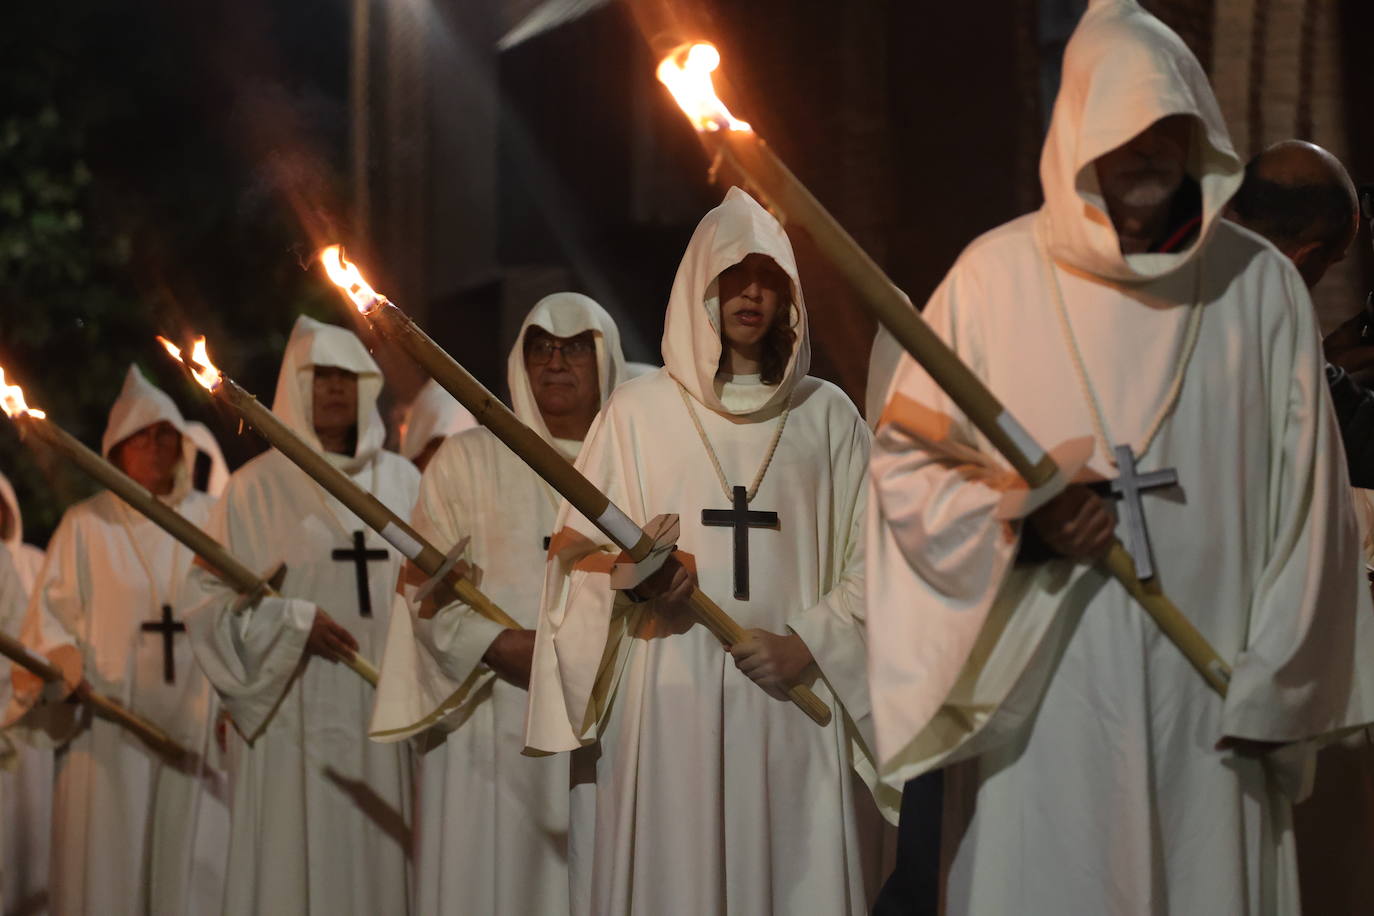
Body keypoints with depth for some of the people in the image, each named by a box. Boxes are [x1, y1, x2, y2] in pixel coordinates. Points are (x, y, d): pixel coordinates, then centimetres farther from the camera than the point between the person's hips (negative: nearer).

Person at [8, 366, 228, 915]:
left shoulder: (211, 519, 9)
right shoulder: (86, 524, 6)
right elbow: (50, 610, 2)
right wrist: (59, 657, -18)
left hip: (195, 725, 1)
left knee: (191, 864, 0)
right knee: (108, 862, -2)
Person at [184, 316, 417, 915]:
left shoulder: (401, 480, 12)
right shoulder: (257, 487, 2)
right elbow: (211, 598, -1)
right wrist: (291, 621, -15)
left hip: (382, 711, 3)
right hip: (294, 714, -3)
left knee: (381, 862, 1)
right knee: (298, 860, -5)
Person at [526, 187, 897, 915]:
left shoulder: (826, 415, 11)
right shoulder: (640, 409, 8)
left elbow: (868, 559, 7)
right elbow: (578, 554, 5)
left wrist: (809, 644, -7)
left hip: (791, 702, 1)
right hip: (665, 705, -1)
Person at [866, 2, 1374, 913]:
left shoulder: (1260, 285, 3)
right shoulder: (996, 274, -2)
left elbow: (1300, 498, 4)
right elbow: (905, 463, 3)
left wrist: (1272, 687, 2)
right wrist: (1017, 519, -15)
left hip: (1206, 697, 1)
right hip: (1039, 693, -1)